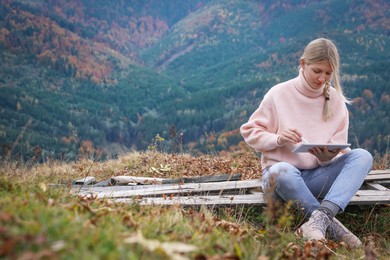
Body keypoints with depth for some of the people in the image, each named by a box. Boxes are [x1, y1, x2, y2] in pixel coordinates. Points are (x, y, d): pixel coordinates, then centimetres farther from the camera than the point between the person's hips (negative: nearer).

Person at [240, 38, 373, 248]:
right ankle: (331, 224, -28)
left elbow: (339, 149, 5)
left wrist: (327, 156, -20)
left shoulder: (336, 100, 5)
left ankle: (319, 219, -40)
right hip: (283, 174, -3)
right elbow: (250, 132, -1)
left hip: (320, 175, 4)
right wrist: (277, 139, -21)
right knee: (282, 171, -40)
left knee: (362, 156, -23)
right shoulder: (279, 94, -4)